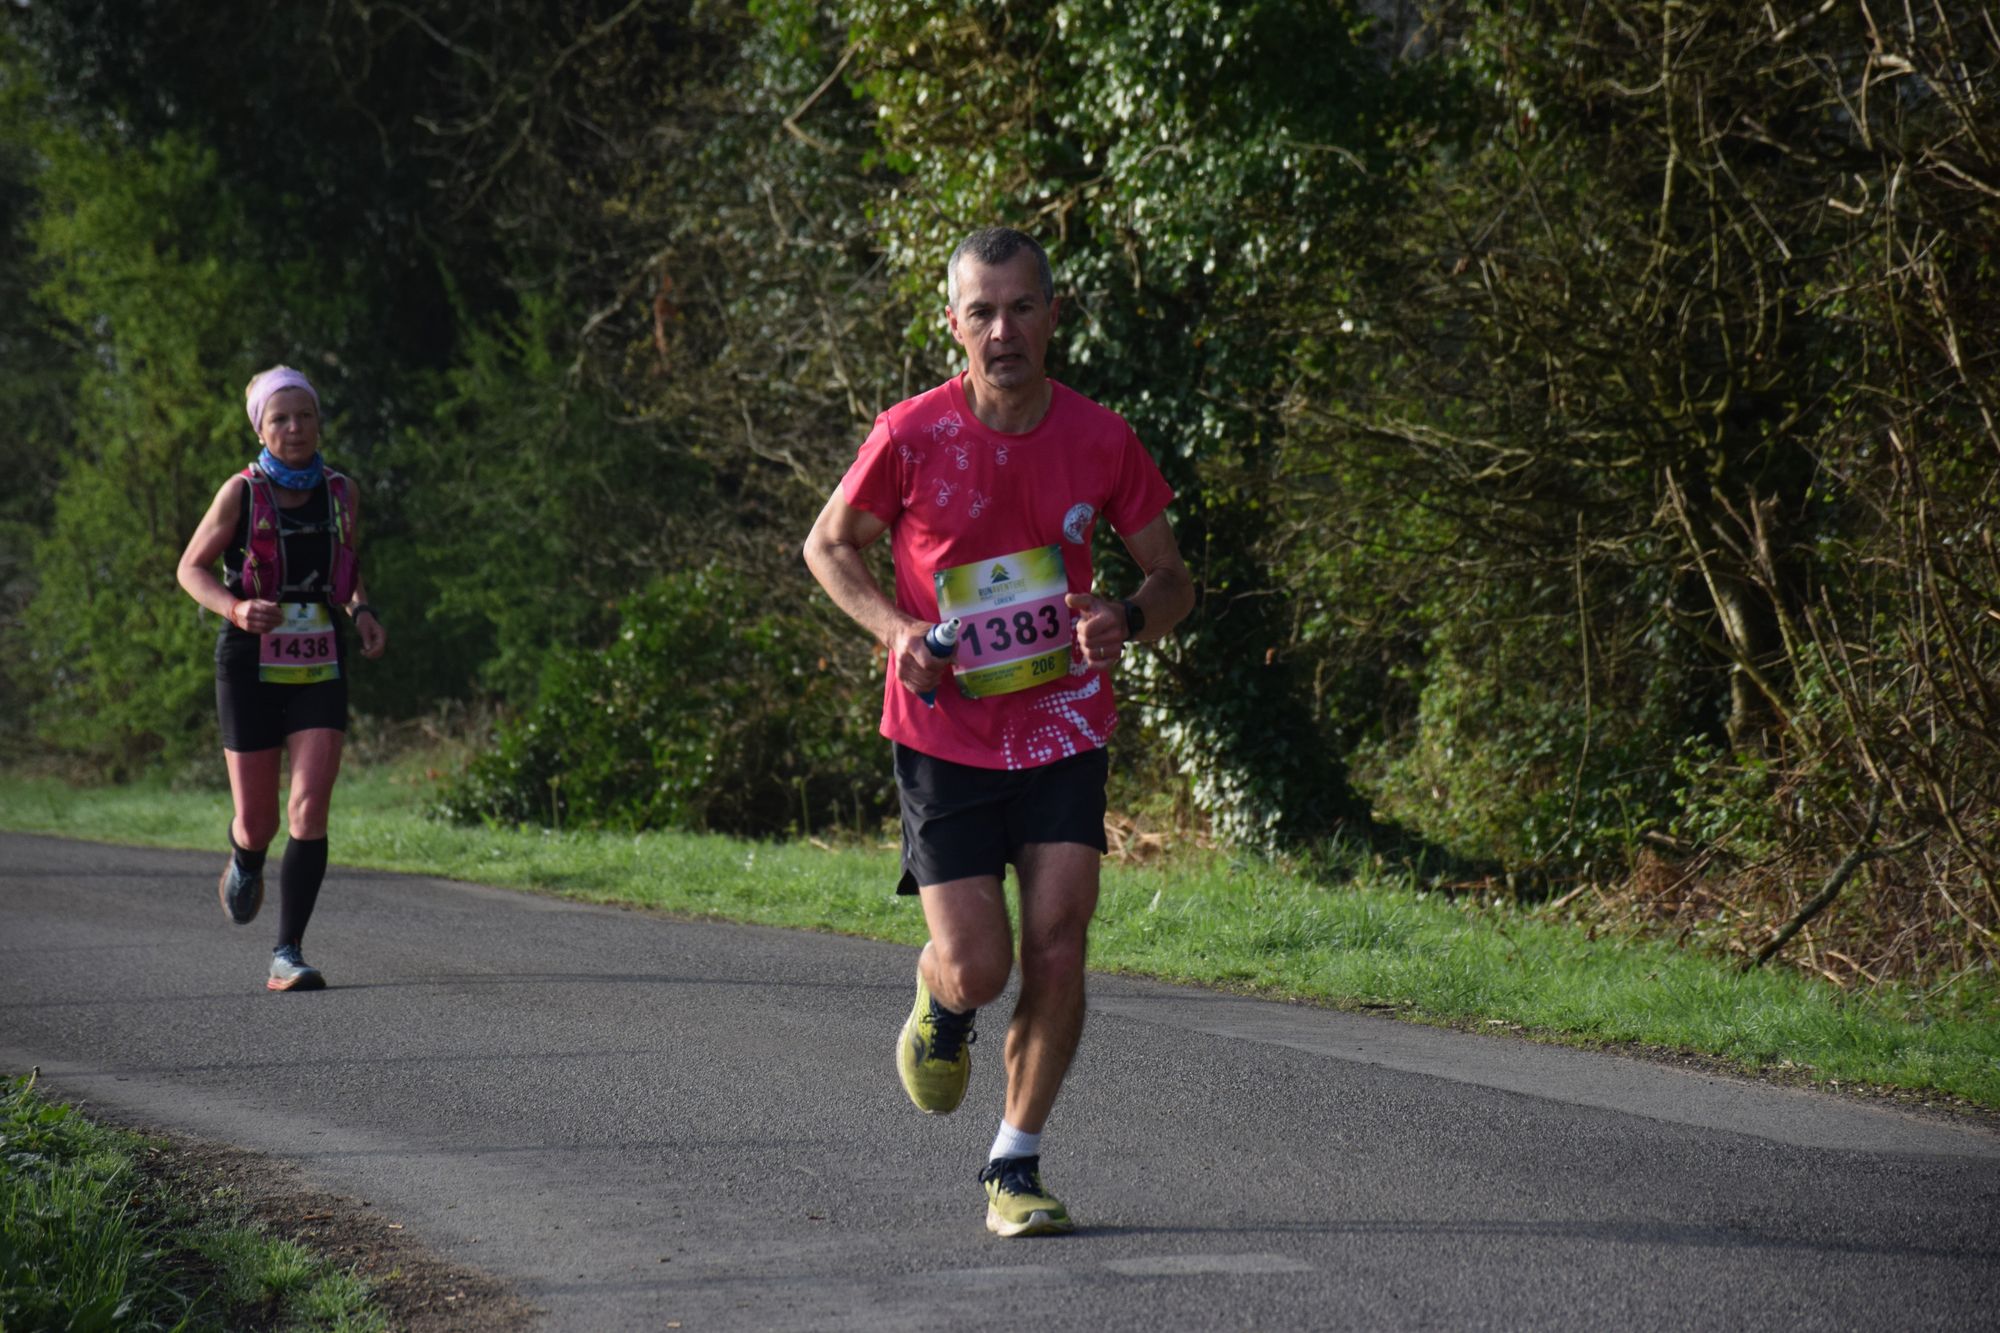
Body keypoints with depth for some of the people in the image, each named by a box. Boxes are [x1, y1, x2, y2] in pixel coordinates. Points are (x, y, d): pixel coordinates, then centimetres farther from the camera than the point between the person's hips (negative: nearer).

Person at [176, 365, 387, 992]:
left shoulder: (341, 493, 4)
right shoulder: (242, 493, -6)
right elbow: (191, 568, 2)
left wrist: (362, 611, 1)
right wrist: (235, 608, -17)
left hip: (319, 666, 2)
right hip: (252, 665, -2)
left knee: (310, 810, -13)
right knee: (258, 821, 4)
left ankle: (287, 957, -10)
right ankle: (245, 861, 43)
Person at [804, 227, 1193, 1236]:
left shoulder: (1100, 440, -5)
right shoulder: (911, 436, -11)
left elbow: (1172, 579, 6)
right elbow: (828, 545, 4)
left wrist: (1125, 621, -17)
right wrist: (896, 630, -13)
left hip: (1063, 728, 2)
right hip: (945, 732, -2)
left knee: (1057, 952, -9)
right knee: (977, 969, -8)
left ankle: (1014, 1167, 8)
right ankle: (938, 1000, 31)